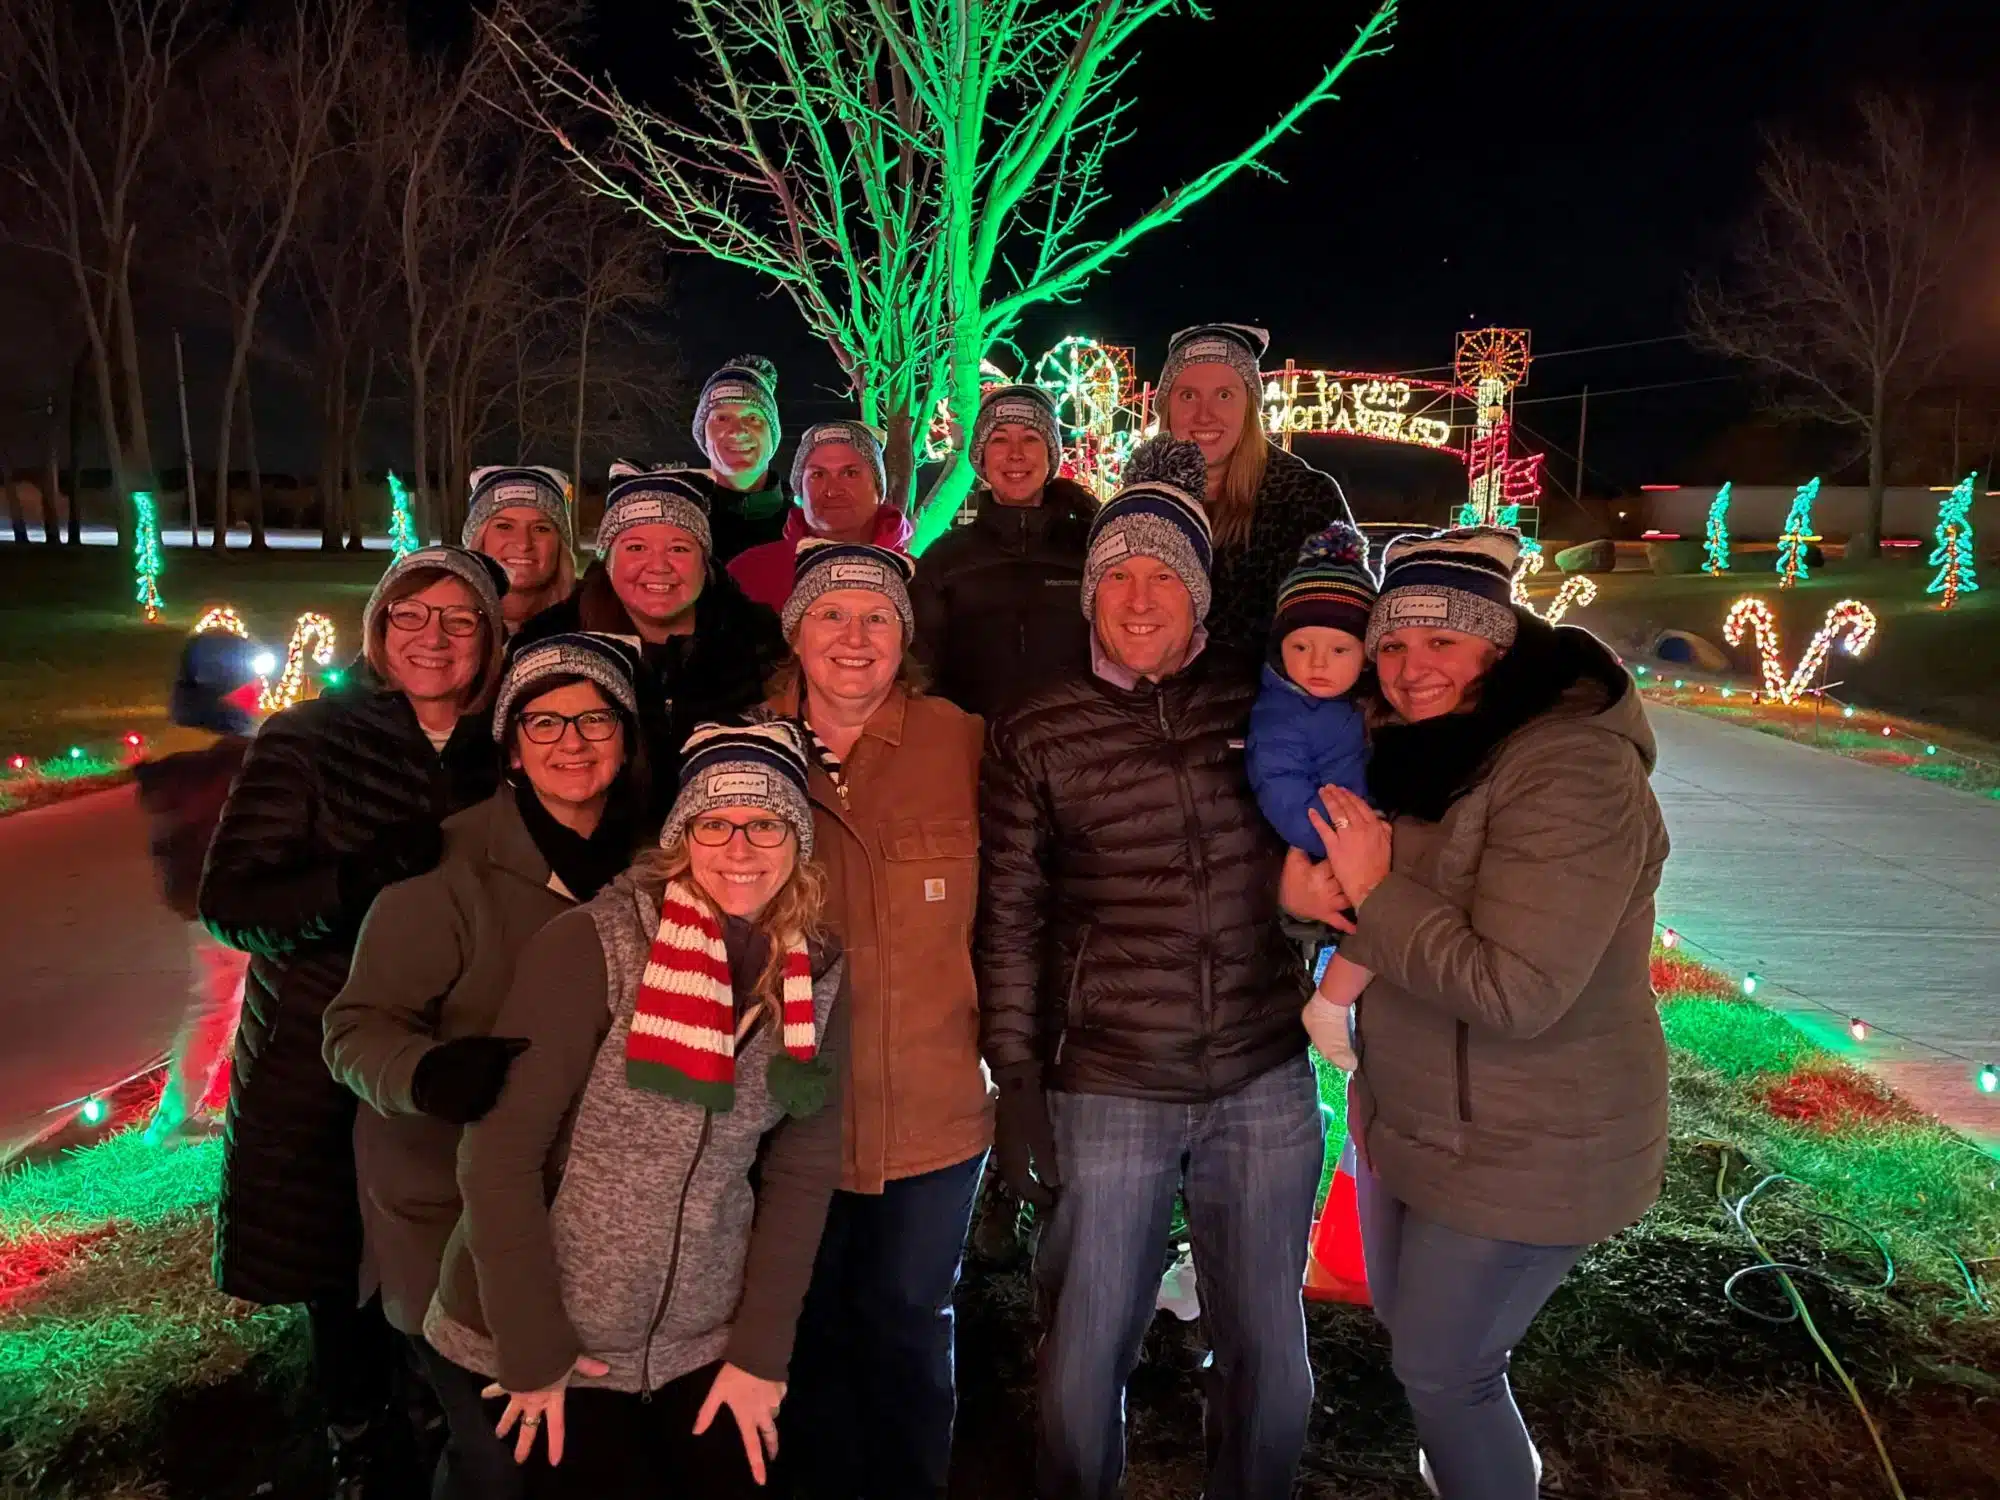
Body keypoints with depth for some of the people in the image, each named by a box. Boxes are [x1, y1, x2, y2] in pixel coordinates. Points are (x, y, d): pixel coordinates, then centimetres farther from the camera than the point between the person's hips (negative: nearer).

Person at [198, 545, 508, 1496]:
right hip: (324, 1063, -1)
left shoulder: (506, 753, 1)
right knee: (342, 1271, 11)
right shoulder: (308, 738, -8)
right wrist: (356, 880, -31)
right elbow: (229, 903, -14)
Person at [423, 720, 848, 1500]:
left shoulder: (818, 978, -5)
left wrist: (760, 1349, -2)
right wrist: (533, 1350, -13)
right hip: (546, 1341, -3)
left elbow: (802, 1173, 0)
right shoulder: (588, 946, -18)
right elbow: (498, 1155, -16)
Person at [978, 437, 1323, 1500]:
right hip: (1106, 1093, -2)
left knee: (1269, 1358, 16)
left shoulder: (1260, 703, 1)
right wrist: (1018, 1083, -3)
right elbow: (1011, 920, -1)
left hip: (1265, 1085, 2)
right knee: (1082, 1362, 11)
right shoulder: (1035, 736, -4)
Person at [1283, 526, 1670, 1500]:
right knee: (1403, 1316, 26)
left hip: (1525, 1152, -9)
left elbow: (1515, 991, -31)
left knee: (1441, 1369, 7)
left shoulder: (1571, 771, -26)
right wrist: (1309, 888, -15)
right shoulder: (1425, 748, 2)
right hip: (1413, 1118, 9)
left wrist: (1374, 893, -24)